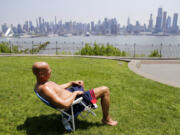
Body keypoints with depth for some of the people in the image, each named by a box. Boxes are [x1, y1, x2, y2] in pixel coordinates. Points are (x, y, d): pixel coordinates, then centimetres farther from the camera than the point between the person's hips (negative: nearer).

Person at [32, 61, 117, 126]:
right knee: (105, 90, -7)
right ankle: (106, 119, 12)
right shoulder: (45, 88, -35)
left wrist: (72, 83, 9)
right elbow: (65, 105, -37)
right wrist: (75, 93, -21)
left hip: (72, 95, 10)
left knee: (80, 83, 35)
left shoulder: (39, 84, -2)